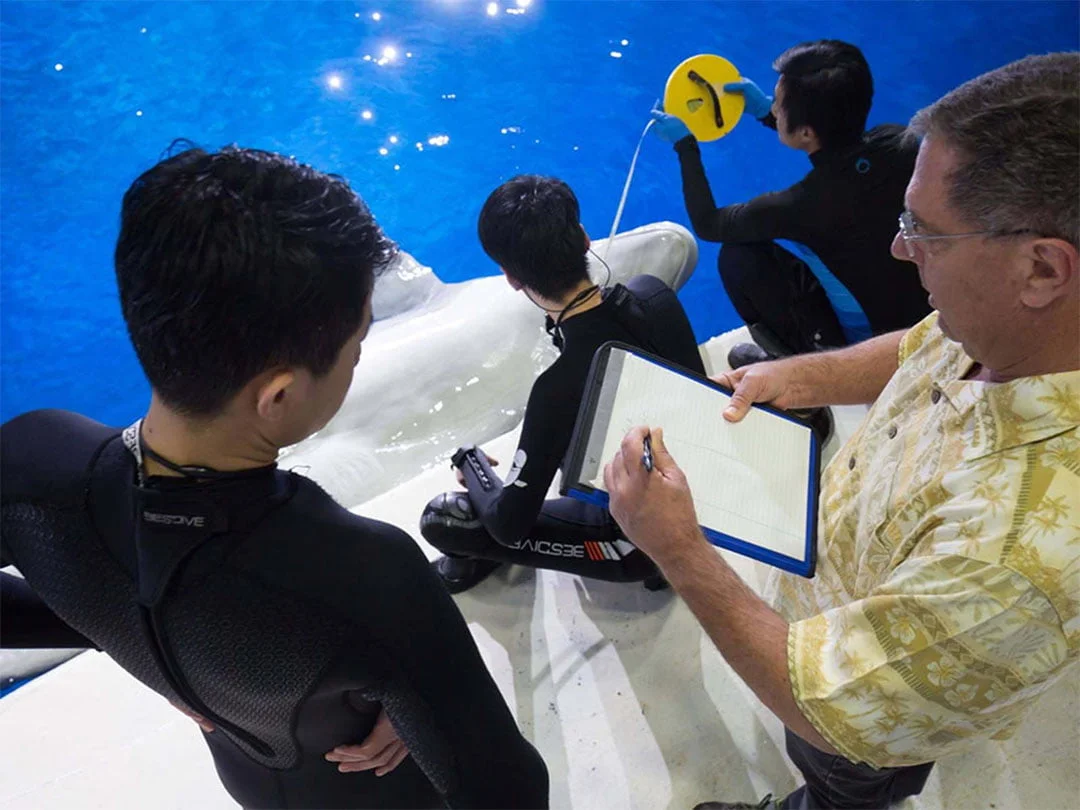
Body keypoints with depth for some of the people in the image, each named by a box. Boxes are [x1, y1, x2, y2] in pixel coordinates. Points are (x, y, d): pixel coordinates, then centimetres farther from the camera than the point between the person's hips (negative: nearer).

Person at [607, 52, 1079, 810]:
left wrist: (680, 552, -31)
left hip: (861, 736, -6)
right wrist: (807, 375, -16)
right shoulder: (1006, 321, -24)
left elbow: (827, 710, -35)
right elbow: (920, 349, 1)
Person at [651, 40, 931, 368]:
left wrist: (685, 145, -1)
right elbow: (839, 139, 12)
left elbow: (707, 224, -11)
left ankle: (809, 354, 13)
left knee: (738, 256, -3)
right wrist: (767, 114, 10)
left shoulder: (804, 204, -31)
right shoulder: (901, 141, -16)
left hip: (870, 340, -6)